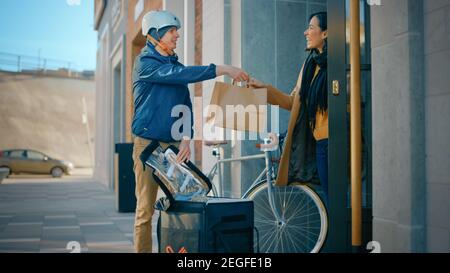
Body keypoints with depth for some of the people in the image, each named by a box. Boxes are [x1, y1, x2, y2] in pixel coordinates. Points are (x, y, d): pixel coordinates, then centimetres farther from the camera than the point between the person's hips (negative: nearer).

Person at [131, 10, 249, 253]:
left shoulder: (175, 64, 15)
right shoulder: (145, 62, -5)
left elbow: (186, 105, 11)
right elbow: (178, 75, -21)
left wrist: (186, 138, -4)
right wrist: (221, 69, -24)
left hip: (174, 144, 6)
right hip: (148, 142, -6)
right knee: (146, 208, -5)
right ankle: (143, 250, 2)